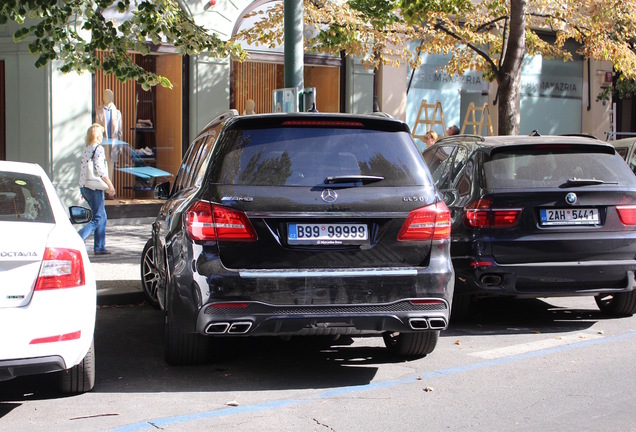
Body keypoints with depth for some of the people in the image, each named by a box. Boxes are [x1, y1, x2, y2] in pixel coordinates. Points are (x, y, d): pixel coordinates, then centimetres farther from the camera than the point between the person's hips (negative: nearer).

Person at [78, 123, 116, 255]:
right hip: (94, 187, -9)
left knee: (102, 217, 15)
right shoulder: (98, 148, -12)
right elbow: (100, 170, -18)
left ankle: (99, 247, 15)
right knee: (98, 219, -5)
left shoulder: (85, 149, 12)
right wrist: (110, 186, -14)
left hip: (84, 186, 9)